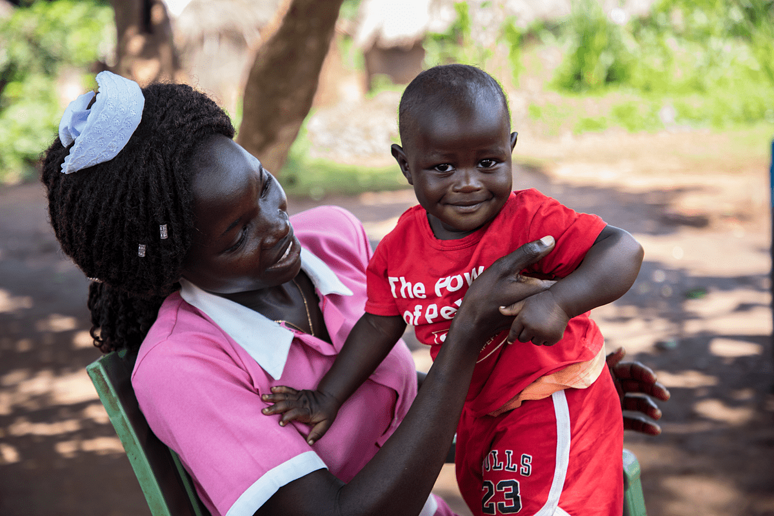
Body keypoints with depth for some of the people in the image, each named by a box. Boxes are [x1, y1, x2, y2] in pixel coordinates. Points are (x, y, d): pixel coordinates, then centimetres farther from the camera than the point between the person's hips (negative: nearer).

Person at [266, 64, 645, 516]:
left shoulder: (527, 221, -27)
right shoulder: (399, 248, -9)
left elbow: (623, 250, -34)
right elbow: (379, 326, 4)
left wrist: (557, 301, -48)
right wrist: (328, 398, 3)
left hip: (554, 406, -6)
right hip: (478, 411, 7)